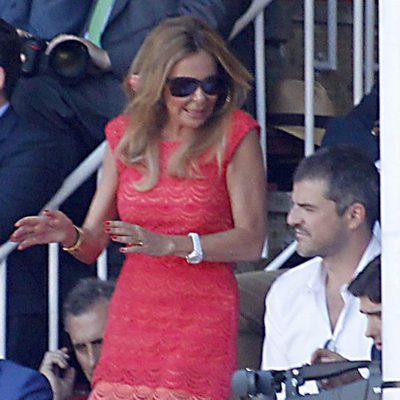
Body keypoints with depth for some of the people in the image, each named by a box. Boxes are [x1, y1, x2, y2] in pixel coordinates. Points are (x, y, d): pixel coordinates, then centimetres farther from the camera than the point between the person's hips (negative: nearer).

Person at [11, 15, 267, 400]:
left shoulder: (234, 135, -4)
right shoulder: (126, 137, 8)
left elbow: (251, 240, -10)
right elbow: (93, 244, 11)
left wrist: (169, 244, -21)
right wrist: (70, 236, -12)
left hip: (202, 323, -3)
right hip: (131, 320, 4)